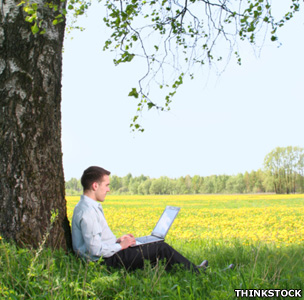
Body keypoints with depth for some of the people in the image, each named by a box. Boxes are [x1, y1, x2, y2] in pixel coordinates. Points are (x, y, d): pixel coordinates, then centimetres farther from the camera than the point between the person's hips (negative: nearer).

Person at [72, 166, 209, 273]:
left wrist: (117, 240, 9)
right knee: (162, 248, -6)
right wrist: (120, 245, -13)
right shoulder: (87, 211, -23)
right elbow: (95, 249, -27)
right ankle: (195, 273, 12)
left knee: (160, 245, 16)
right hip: (107, 260, -10)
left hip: (108, 255, 11)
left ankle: (192, 269, 24)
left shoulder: (90, 206, 11)